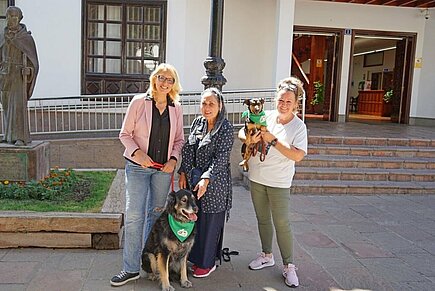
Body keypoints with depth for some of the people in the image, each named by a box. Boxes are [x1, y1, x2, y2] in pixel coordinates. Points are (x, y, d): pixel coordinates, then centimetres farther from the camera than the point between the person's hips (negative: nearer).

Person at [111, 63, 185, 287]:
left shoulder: (176, 108, 4)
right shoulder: (139, 102, -4)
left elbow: (179, 140, 10)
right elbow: (125, 134, -3)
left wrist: (174, 159, -7)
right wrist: (137, 152, -19)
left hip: (163, 168, 3)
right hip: (137, 167, -3)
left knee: (156, 213, 13)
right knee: (134, 216, -6)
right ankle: (131, 269, 5)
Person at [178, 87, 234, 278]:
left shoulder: (226, 129, -12)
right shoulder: (197, 123, 7)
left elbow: (221, 157, -18)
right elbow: (188, 150, 9)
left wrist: (206, 179, -25)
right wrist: (183, 173, 3)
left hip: (214, 182, -6)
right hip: (193, 178, 6)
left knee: (210, 222, 5)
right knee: (194, 219, 13)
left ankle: (208, 263, 21)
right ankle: (196, 257, 32)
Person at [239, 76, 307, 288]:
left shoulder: (298, 126, -11)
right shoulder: (265, 117, -1)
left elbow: (297, 155, -21)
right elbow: (241, 132, 6)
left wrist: (273, 140, -23)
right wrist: (251, 137, -17)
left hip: (279, 182, -4)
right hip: (256, 177, 5)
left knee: (281, 224, -2)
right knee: (262, 219, 17)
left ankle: (289, 266, 12)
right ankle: (267, 255, 35)